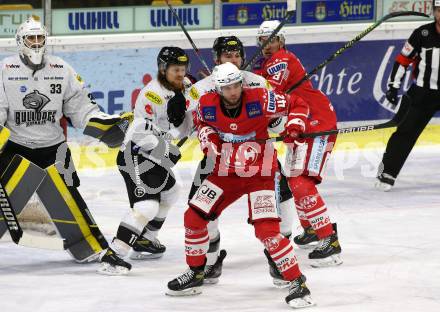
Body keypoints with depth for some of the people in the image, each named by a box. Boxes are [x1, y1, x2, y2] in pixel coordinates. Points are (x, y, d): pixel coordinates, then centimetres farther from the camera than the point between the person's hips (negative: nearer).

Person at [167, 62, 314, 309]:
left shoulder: (260, 99, -20)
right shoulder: (208, 105, -9)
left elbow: (298, 104, -7)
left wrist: (295, 125, -24)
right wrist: (207, 136, -4)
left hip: (260, 174, -5)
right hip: (225, 173, 5)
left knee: (267, 230, -19)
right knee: (194, 217, 5)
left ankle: (297, 283, -8)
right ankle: (195, 273, 27)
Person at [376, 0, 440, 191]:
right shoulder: (423, 34, -6)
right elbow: (403, 60, 0)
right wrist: (393, 86, -4)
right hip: (423, 93, -1)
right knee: (406, 132, -5)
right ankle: (387, 173, -2)